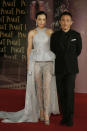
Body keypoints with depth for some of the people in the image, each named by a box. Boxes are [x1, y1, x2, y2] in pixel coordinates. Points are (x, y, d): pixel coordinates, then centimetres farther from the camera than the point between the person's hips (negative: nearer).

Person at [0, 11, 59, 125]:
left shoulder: (50, 32, 6)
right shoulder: (31, 33, 4)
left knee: (47, 87, -11)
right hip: (36, 62, 0)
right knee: (38, 87, 5)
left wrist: (56, 63, 4)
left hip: (48, 62, 0)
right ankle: (41, 110, 21)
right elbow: (29, 49, 5)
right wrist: (28, 66, 2)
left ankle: (46, 114, -8)